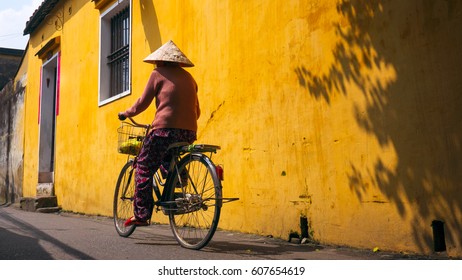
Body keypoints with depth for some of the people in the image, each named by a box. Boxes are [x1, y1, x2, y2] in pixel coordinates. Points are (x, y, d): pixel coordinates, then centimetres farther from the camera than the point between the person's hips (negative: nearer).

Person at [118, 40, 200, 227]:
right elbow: (197, 110, 22)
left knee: (144, 167, 4)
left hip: (166, 129, -6)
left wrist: (126, 113, 24)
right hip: (189, 132, 6)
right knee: (167, 161, 31)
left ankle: (141, 215, -1)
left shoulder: (158, 74, 6)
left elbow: (143, 103, 7)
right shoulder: (189, 77, 21)